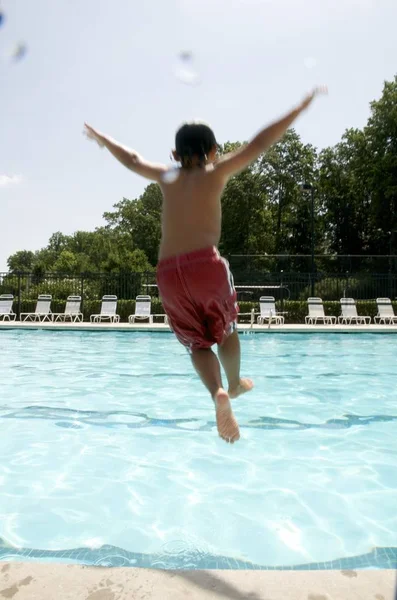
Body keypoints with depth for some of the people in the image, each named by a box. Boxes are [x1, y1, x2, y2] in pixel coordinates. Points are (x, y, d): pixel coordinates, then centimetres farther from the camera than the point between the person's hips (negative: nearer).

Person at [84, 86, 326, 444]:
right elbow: (260, 143, 8)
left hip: (168, 272, 3)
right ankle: (234, 384, 37)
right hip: (206, 263, -3)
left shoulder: (166, 177, 20)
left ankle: (219, 394, -12)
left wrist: (102, 138, 54)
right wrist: (303, 106, 16)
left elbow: (131, 159, 36)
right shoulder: (216, 172, 10)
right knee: (226, 329, 22)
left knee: (197, 342, 10)